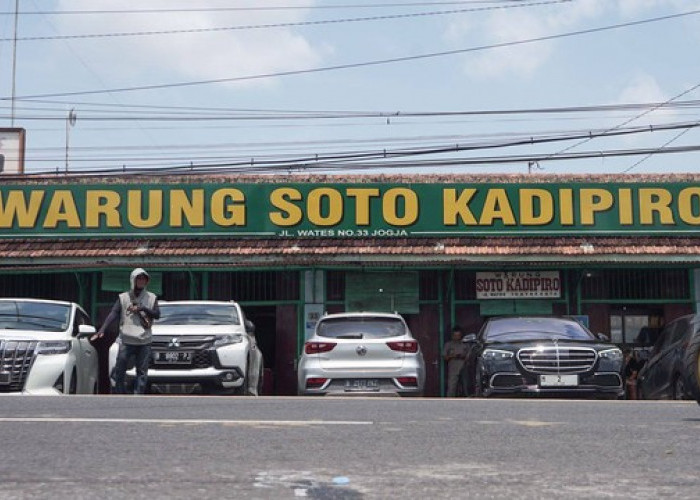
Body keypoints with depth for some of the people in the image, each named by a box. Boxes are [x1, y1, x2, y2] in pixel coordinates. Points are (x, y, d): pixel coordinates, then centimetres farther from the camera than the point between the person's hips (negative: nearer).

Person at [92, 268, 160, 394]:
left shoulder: (152, 298, 10)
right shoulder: (123, 297, 5)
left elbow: (157, 314, 1)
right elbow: (113, 314, -5)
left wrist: (142, 308, -13)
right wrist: (101, 330, -17)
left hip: (144, 342, 1)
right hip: (126, 341, -1)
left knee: (142, 372, 2)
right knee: (119, 371, 0)